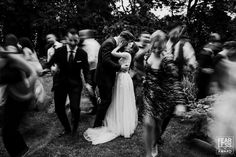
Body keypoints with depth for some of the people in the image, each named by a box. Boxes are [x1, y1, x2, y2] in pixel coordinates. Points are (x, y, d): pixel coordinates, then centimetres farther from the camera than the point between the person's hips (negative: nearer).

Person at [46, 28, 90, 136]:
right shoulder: (59, 51, -3)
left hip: (75, 84, -1)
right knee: (59, 109, 9)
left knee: (75, 108, -12)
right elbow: (50, 64, -5)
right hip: (60, 83, 2)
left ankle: (74, 128, 20)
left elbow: (86, 70, -2)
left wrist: (87, 83, -17)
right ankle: (67, 129, 34)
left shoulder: (82, 54, -3)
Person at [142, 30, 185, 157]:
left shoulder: (167, 60, -21)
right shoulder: (148, 55, -3)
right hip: (149, 94, 4)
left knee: (158, 124, 13)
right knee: (148, 123, -4)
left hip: (163, 97, -4)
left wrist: (179, 102, -31)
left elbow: (175, 81, -25)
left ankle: (155, 144, 46)